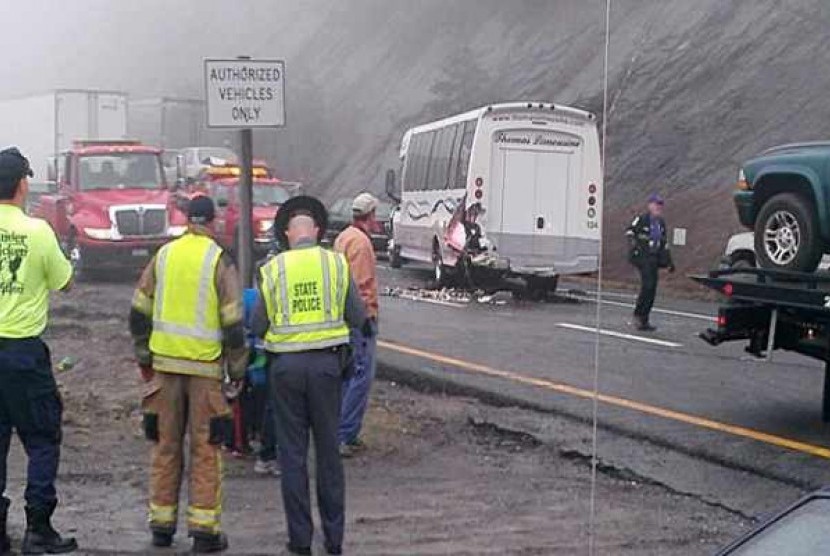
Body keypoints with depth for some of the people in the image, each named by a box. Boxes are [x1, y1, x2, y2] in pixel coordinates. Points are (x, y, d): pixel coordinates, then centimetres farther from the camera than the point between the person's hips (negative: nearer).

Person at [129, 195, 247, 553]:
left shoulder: (163, 255, 6)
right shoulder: (220, 261, -5)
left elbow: (139, 311, 9)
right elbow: (233, 321, -8)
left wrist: (143, 355, 19)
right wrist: (237, 368, 2)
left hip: (165, 363, 4)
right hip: (205, 366, -3)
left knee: (166, 446, 12)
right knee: (206, 449, 3)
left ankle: (161, 524, 18)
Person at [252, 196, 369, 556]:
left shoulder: (272, 270, -1)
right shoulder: (336, 263, -1)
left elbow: (258, 327, 1)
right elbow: (358, 318, 2)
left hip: (285, 365, 0)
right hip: (326, 363, 1)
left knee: (292, 452, 8)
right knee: (328, 451, 10)